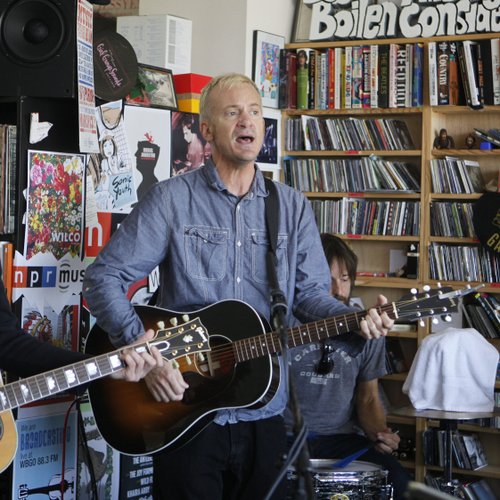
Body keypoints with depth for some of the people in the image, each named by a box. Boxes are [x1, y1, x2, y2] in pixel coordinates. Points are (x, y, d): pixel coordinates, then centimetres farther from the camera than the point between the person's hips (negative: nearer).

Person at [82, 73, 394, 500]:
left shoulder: (293, 207, 7)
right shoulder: (171, 200, -4)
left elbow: (310, 292, 5)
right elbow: (104, 277, -7)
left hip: (263, 416, 3)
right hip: (184, 411, -3)